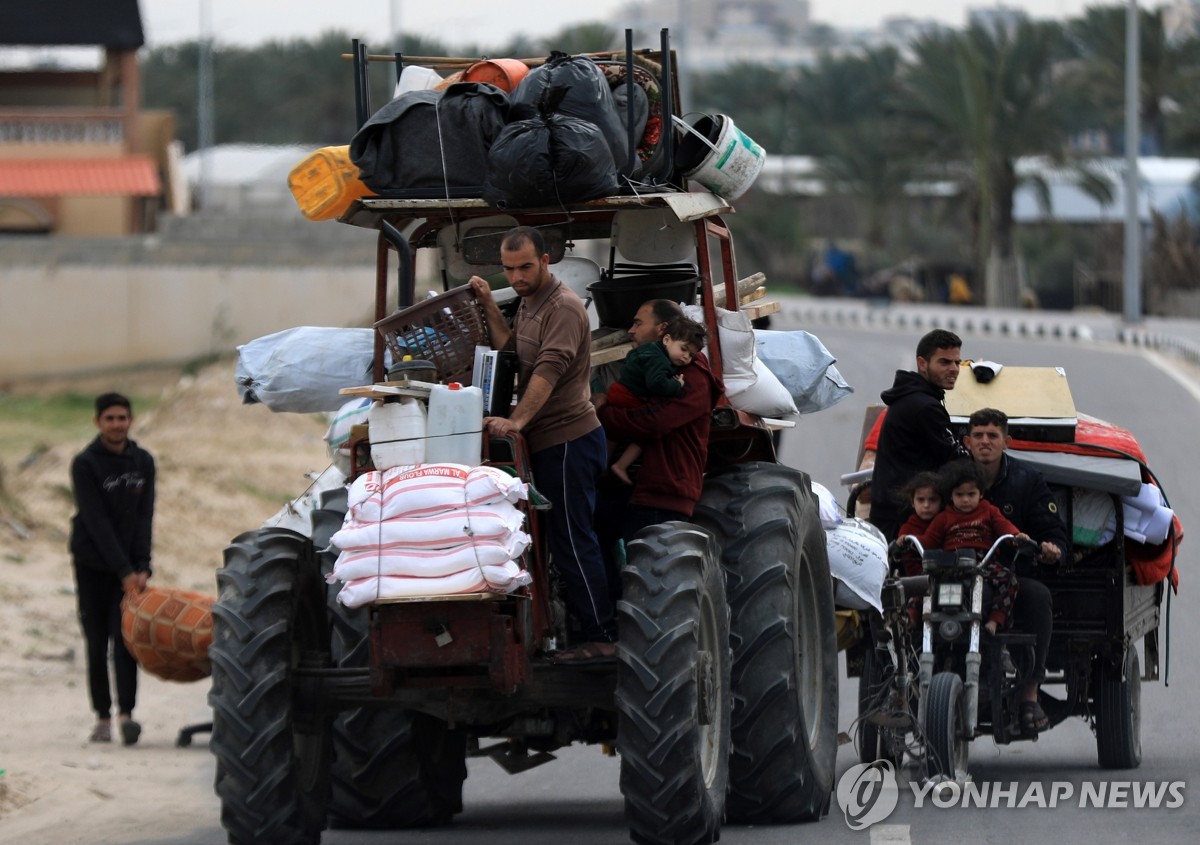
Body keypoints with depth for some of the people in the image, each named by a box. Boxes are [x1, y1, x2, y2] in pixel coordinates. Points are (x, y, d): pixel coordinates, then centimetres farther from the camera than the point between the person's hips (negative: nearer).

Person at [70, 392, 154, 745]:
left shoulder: (143, 462, 4)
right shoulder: (85, 464, -9)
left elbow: (144, 517, 1)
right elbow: (97, 521, -15)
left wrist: (143, 567, -12)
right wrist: (124, 570, -21)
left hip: (128, 565, 2)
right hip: (93, 564, -2)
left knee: (125, 638, -9)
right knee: (97, 644, 1)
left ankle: (126, 712, -17)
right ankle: (103, 717, 6)